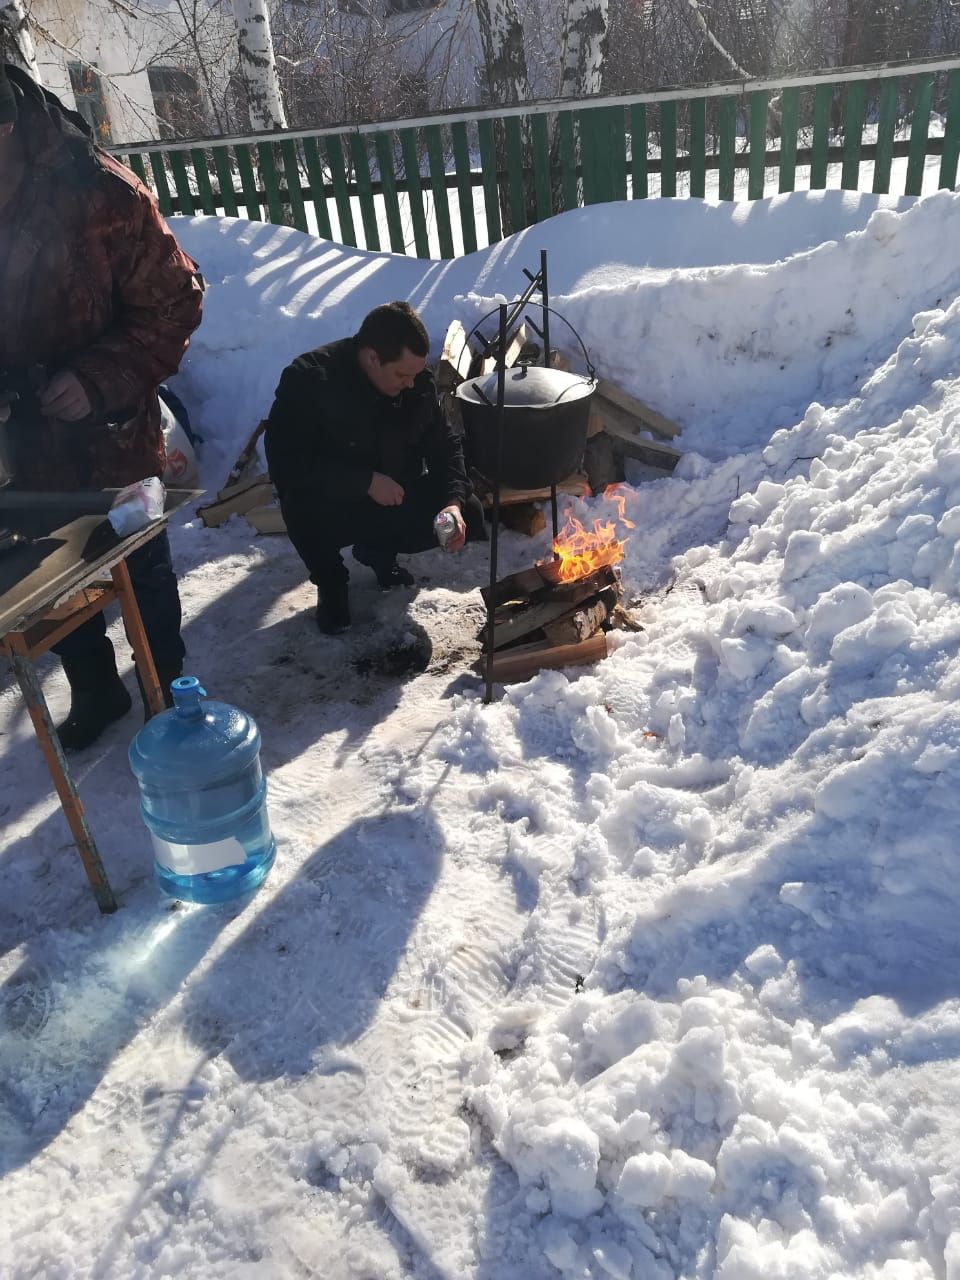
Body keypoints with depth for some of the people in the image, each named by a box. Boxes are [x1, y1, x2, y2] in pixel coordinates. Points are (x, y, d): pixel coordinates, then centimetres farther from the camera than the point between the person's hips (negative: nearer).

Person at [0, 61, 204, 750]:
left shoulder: (100, 191, -17)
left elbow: (174, 302, -14)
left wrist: (100, 379, -24)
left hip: (110, 437, -4)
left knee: (143, 571, 14)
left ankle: (167, 688, 36)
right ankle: (94, 692, 39)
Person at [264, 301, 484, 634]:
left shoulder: (419, 382, -11)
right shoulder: (307, 379, -27)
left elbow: (445, 444, -2)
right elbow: (285, 464, -31)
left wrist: (453, 500, -22)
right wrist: (366, 481, -33)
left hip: (397, 494, 5)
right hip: (329, 501, -5)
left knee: (468, 515, -14)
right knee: (306, 511, -39)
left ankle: (378, 550, 14)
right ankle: (330, 583, -3)